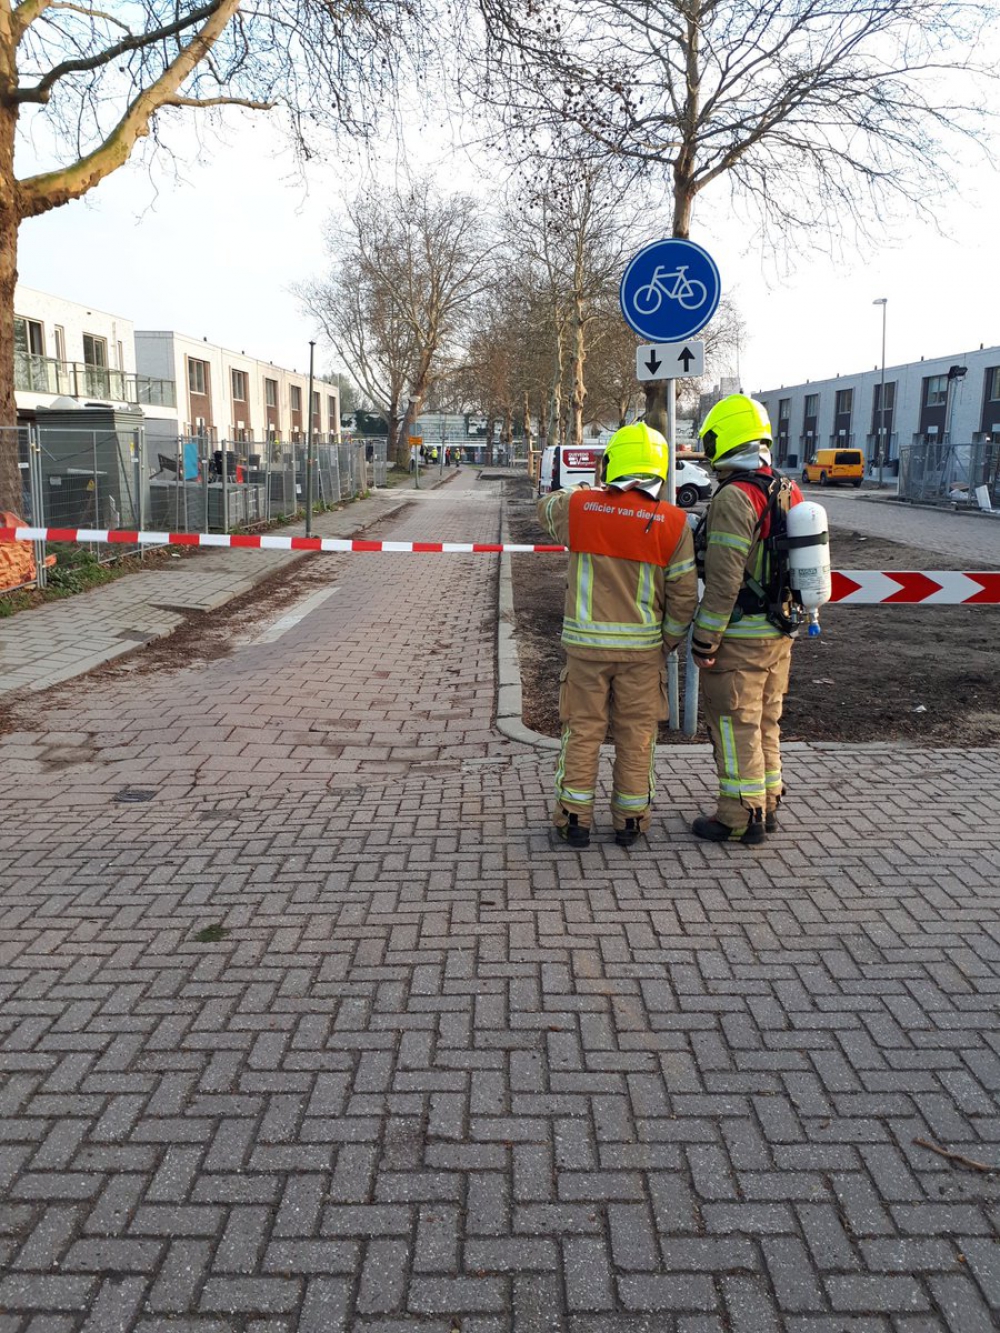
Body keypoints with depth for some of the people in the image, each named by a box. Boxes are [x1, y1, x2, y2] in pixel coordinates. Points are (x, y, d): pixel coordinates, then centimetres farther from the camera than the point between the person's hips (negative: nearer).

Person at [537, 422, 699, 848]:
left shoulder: (579, 506, -6)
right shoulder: (671, 522, -7)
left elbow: (546, 507, 19)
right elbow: (684, 593, -4)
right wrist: (670, 638, 10)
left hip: (586, 642, 0)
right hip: (643, 646, 0)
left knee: (582, 732, 10)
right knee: (636, 736, 12)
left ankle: (575, 819, 16)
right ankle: (630, 821, 21)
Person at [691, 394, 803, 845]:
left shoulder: (734, 497, -18)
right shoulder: (789, 492, 9)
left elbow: (724, 580, -22)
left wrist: (704, 641, -17)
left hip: (739, 637, -8)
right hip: (779, 634, 9)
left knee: (735, 726, 1)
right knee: (766, 722, 18)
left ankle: (741, 817, 9)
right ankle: (766, 805, 29)